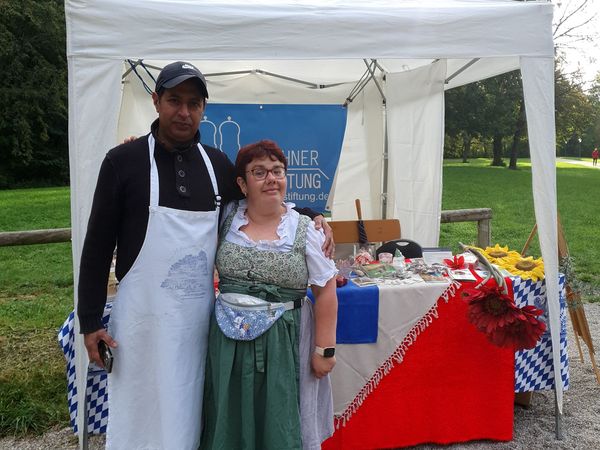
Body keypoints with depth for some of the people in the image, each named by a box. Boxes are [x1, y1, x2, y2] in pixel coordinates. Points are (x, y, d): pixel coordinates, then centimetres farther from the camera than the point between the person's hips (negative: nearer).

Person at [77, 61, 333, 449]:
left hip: (200, 315, 3)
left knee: (188, 414, 15)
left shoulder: (219, 164, 6)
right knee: (140, 416, 8)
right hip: (143, 315, -3)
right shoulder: (123, 161, -4)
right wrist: (90, 320, -5)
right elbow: (98, 247, -2)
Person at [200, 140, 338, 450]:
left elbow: (325, 291, -2)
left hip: (283, 342, -2)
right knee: (230, 422, 14)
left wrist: (325, 349, -4)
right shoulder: (226, 223, 1)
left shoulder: (303, 230, -5)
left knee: (279, 425, 8)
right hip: (229, 340, 3)